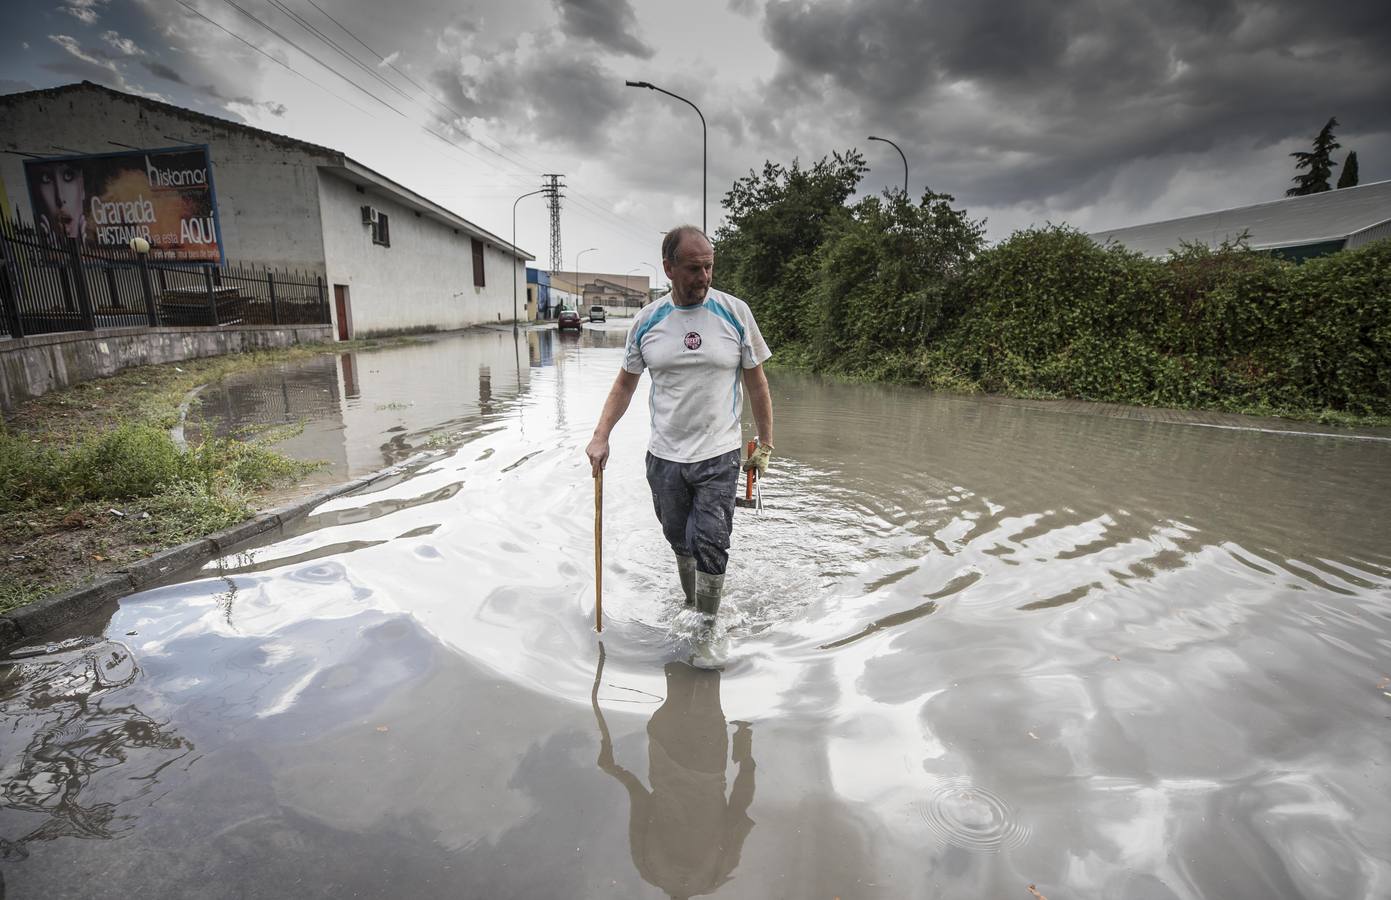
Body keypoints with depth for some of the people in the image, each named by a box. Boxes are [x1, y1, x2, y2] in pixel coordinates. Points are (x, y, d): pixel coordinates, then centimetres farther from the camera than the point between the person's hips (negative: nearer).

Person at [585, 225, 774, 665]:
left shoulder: (734, 312, -3)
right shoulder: (647, 320, 1)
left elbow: (756, 382, 4)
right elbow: (625, 384, 10)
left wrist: (765, 445, 3)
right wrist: (601, 436, -2)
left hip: (719, 456, -2)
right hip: (664, 456, 2)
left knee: (711, 546, -5)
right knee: (680, 542, 16)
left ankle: (707, 632, 13)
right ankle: (689, 606, 40)